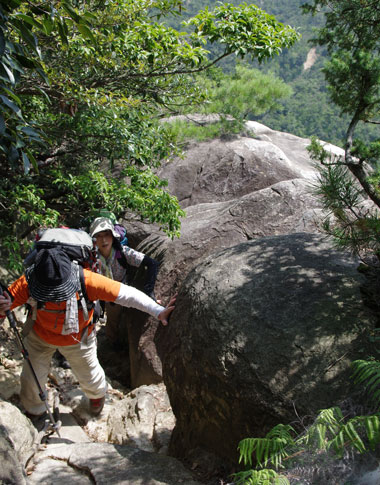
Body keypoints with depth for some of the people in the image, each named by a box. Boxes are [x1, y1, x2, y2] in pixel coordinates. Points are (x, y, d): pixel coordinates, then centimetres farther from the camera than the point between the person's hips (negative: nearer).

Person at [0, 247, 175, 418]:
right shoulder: (28, 282, -34)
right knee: (31, 378, 15)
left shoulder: (85, 280, -40)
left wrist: (159, 311, -40)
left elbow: (126, 294, -37)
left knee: (89, 376, 19)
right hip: (40, 336, 1)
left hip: (77, 339, -1)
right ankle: (33, 411, 52)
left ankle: (97, 394, 59)